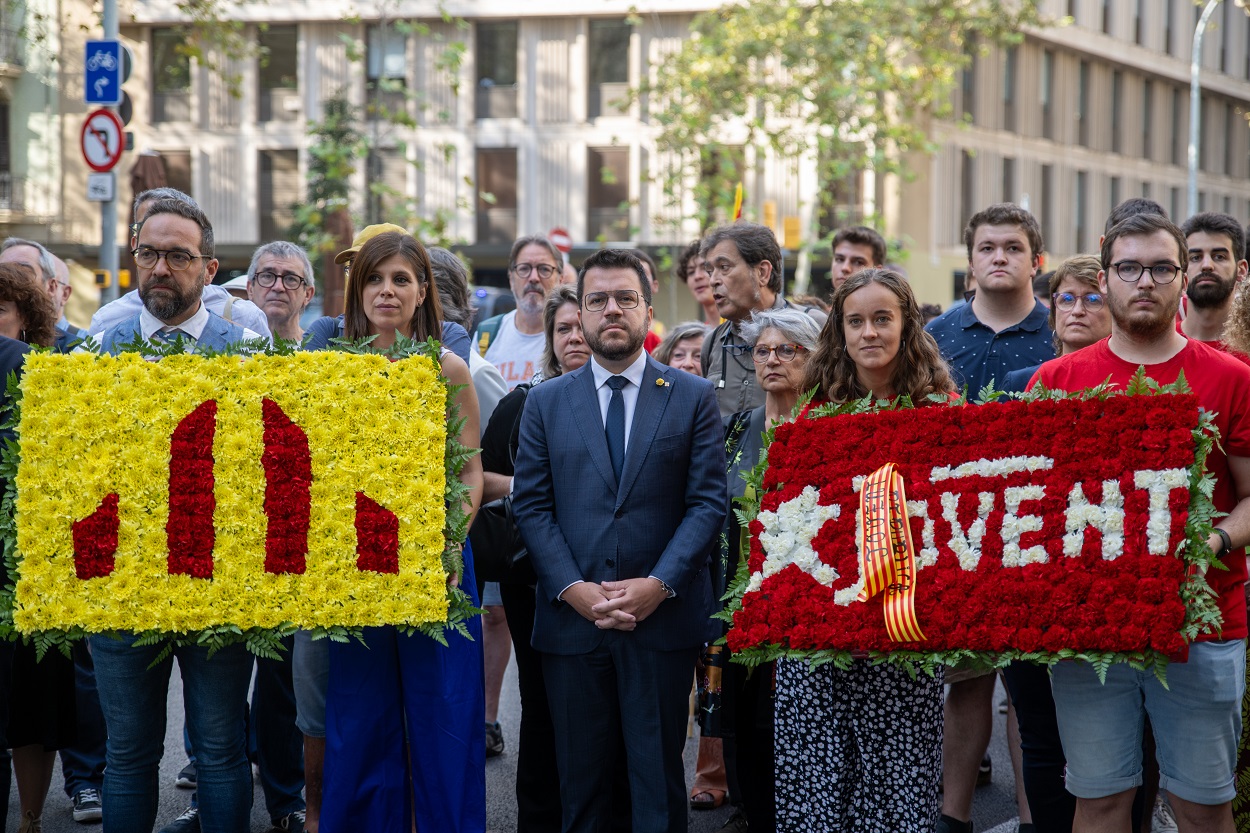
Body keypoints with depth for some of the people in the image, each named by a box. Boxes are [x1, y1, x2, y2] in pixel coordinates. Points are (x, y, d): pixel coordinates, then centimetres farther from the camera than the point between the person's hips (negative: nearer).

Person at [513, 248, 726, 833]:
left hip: (663, 616, -1)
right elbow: (530, 505, 4)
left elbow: (708, 501, -2)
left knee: (658, 776, 4)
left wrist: (660, 584, -13)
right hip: (570, 616, 2)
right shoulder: (546, 403, 9)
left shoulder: (693, 397, 4)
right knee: (580, 779, 8)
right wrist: (572, 587, -10)